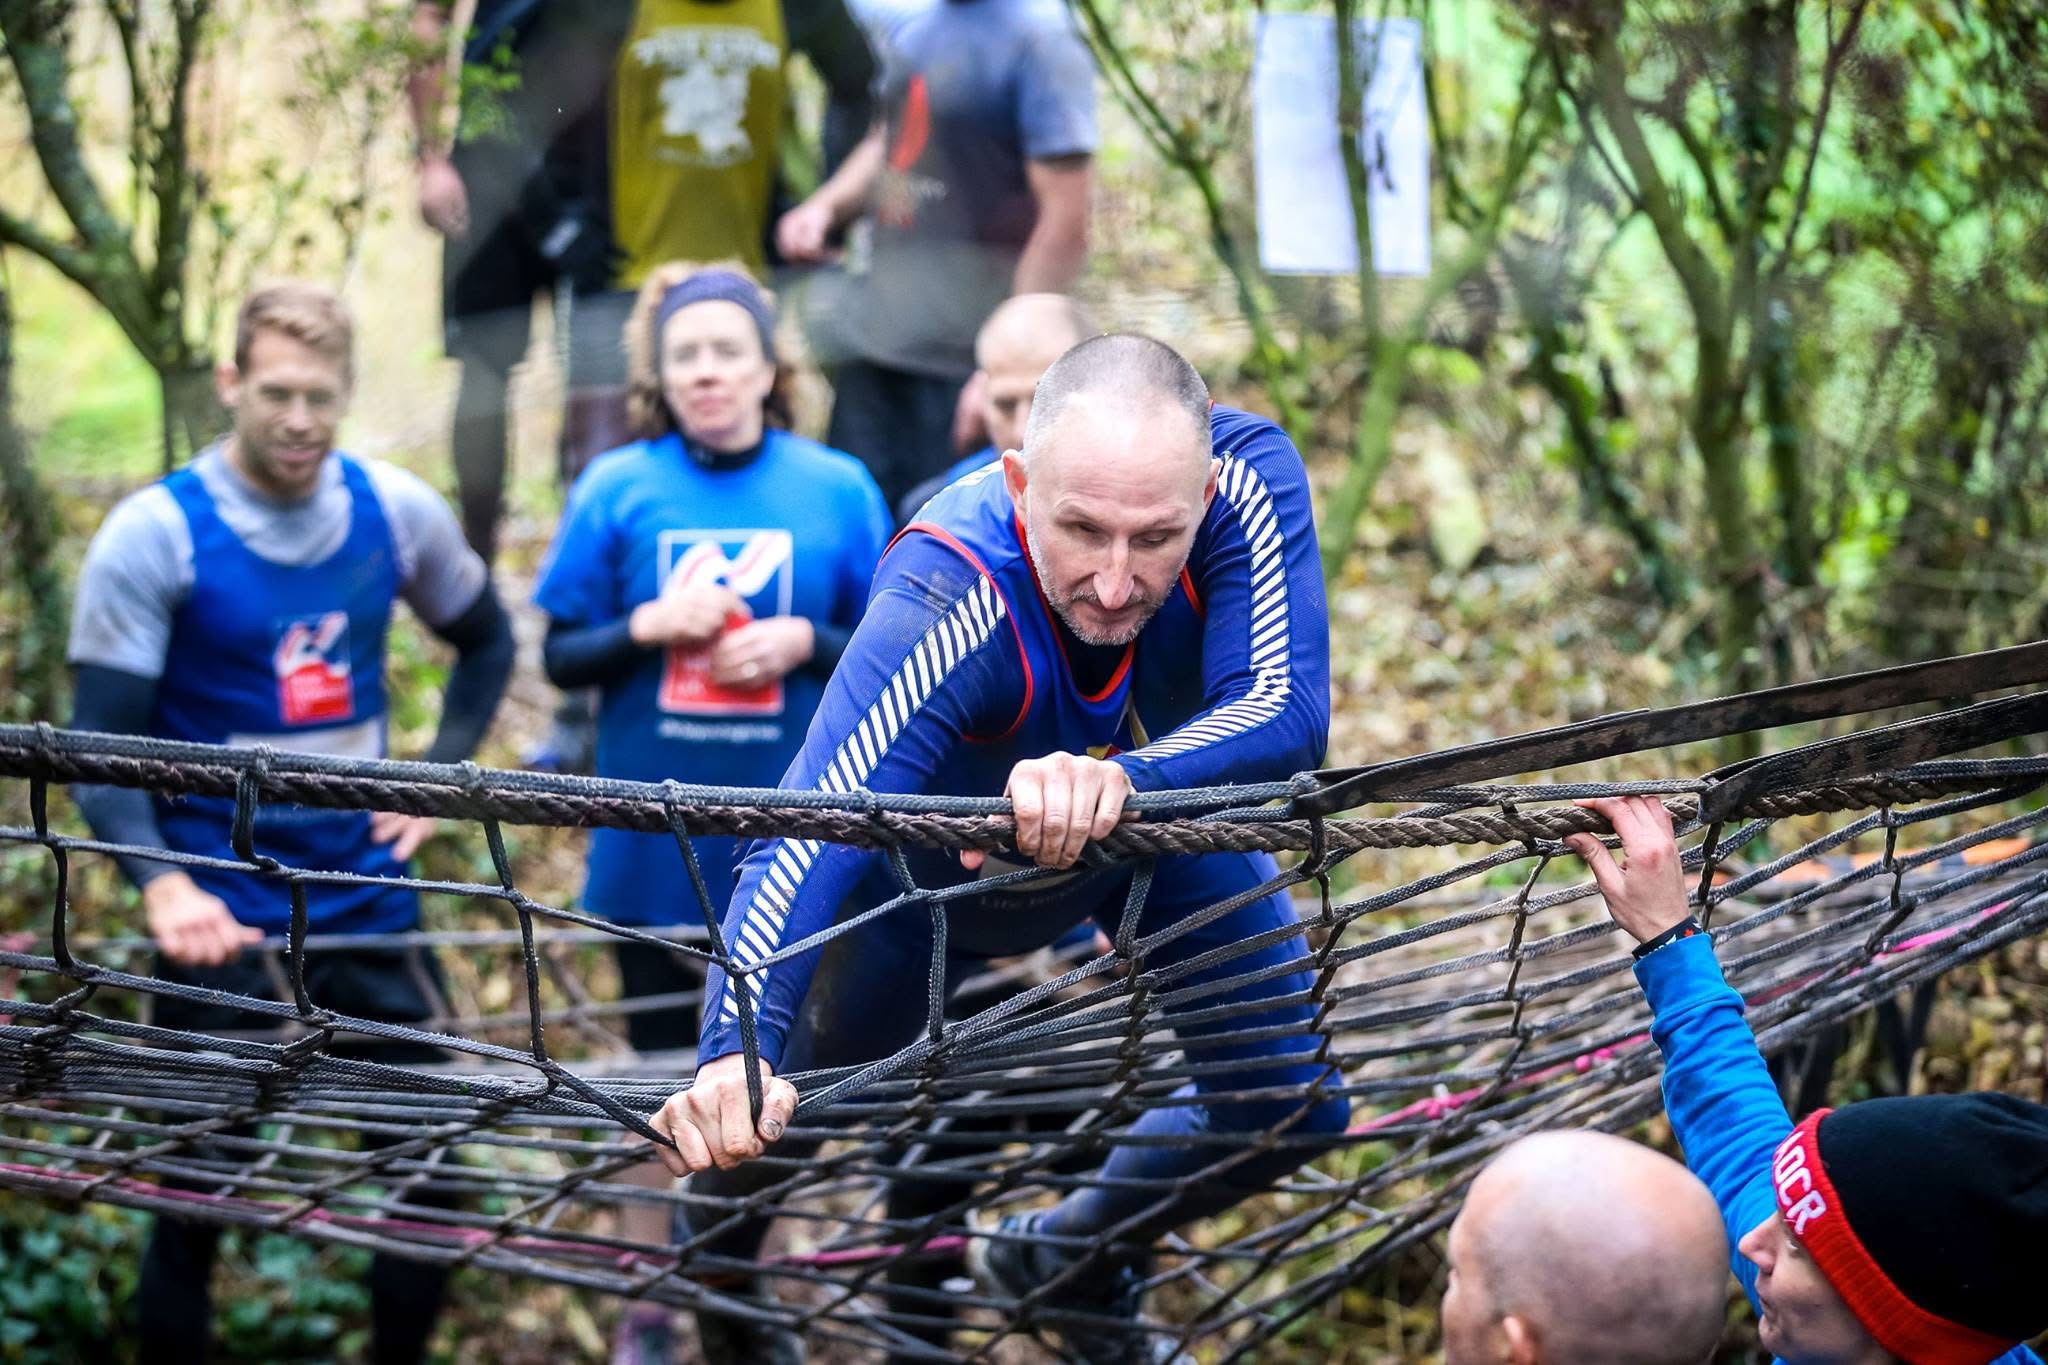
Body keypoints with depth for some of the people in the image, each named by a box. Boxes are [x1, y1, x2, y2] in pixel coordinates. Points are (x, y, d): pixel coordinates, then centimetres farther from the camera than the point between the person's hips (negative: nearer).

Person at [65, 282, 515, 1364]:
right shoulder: (154, 535, -11)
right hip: (222, 918, -3)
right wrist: (163, 888, -29)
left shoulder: (396, 512, 0)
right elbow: (104, 745, -12)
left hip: (366, 900, 4)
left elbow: (487, 642, 19)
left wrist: (437, 777, 6)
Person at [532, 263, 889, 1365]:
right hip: (655, 846, 0)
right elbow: (561, 658, 1)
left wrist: (805, 642, -16)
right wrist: (647, 626, -17)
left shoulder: (837, 488, -2)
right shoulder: (618, 487, -2)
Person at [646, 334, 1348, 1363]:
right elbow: (808, 841, -54)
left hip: (1161, 817, 3)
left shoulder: (1250, 476, -38)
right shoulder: (945, 603, -46)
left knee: (1291, 1109, 7)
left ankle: (1065, 1258, 38)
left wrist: (1120, 777, -65)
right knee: (753, 1122, 3)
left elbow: (1289, 713, -45)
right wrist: (736, 1051, -71)